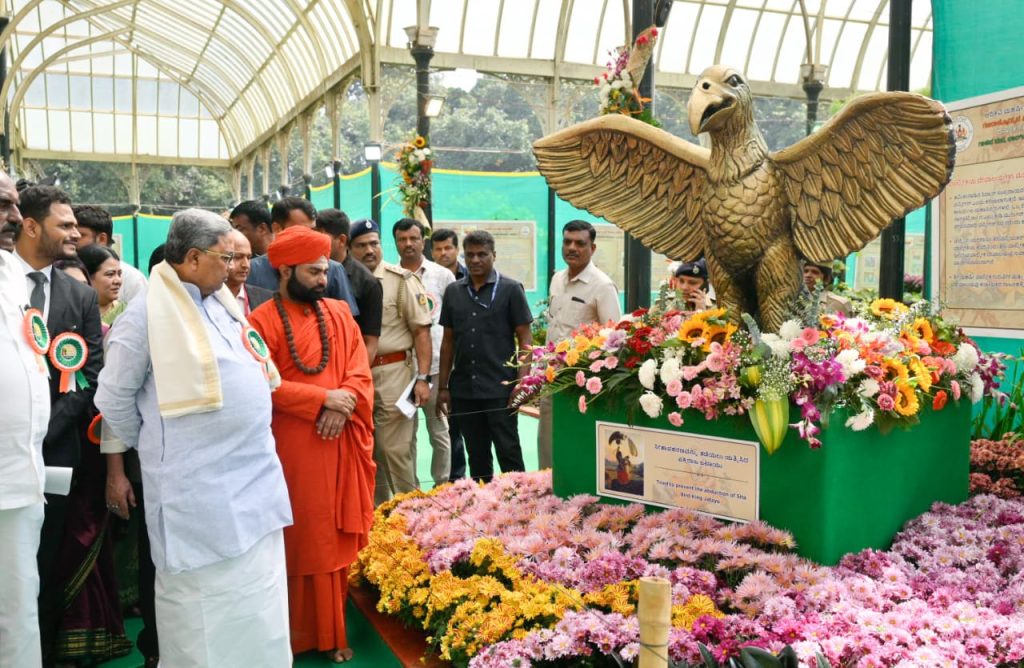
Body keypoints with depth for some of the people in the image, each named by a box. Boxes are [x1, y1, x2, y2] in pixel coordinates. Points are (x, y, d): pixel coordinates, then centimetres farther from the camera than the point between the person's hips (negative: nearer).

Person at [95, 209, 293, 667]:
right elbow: (114, 398, -4)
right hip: (197, 484, -7)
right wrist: (154, 447, 6)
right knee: (205, 597, 7)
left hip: (253, 474, 7)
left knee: (256, 599, 16)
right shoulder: (147, 314, -11)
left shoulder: (223, 304, 10)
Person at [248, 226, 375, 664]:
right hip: (291, 450, -4)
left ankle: (331, 631, 24)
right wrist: (323, 399, -17)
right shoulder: (263, 321, -7)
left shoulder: (339, 314, 9)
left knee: (336, 538, 10)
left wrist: (343, 404, -13)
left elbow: (360, 373, 6)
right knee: (299, 541, 4)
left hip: (339, 447, 5)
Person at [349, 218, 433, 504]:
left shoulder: (401, 280, -5)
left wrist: (422, 378, -12)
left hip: (392, 371, -5)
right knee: (368, 449, 14)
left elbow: (421, 331, -6)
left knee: (395, 449, -4)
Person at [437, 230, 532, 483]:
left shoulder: (510, 289, -2)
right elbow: (448, 341, 13)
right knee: (476, 456, 12)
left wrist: (522, 383, -12)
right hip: (463, 390, 4)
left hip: (501, 389, -4)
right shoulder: (453, 291, 10)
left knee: (508, 453, 1)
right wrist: (443, 386, 10)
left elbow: (525, 339, -3)